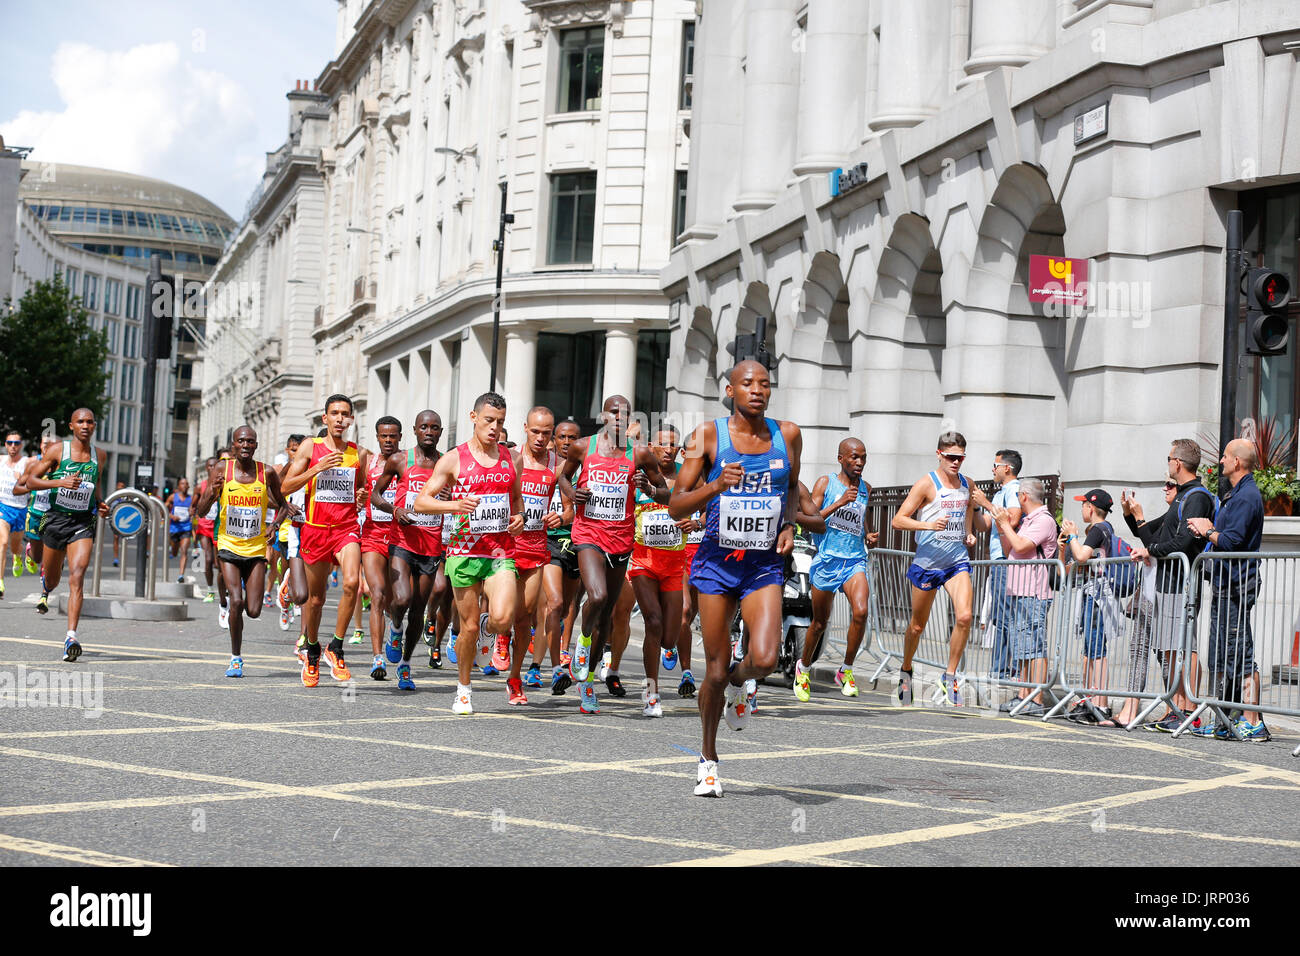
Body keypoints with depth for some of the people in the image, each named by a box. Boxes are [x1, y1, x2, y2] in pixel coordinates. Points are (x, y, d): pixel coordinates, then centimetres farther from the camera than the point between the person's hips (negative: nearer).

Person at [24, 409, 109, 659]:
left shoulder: (100, 455, 5)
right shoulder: (57, 451, -5)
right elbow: (31, 481, -6)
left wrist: (100, 503, 7)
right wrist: (60, 482, -21)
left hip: (84, 522, 0)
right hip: (56, 518, 0)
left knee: (77, 577, -19)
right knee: (53, 579, 16)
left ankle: (71, 637, -24)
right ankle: (45, 588, 57)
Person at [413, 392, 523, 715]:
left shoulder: (510, 459, 11)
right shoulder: (454, 460, 1)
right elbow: (420, 502, 0)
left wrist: (519, 516, 5)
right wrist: (454, 505, -18)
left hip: (501, 552, 2)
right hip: (464, 551, -2)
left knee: (502, 619, -19)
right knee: (469, 626, 2)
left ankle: (489, 625, 20)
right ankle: (463, 689, 23)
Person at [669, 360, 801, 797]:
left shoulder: (788, 435, 1)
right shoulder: (708, 435, -7)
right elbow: (676, 506, -9)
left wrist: (789, 525, 2)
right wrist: (716, 486, -26)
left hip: (765, 565, 1)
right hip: (717, 561, -1)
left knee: (764, 659, -19)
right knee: (716, 670, 5)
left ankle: (740, 680, 19)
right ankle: (708, 759, 25)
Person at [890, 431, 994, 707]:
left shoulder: (967, 484, 8)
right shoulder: (927, 484, -8)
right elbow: (898, 520, -12)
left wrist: (969, 533, 12)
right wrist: (929, 524, -26)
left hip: (957, 560, 3)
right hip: (927, 562, -3)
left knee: (964, 616, -18)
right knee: (917, 625, 9)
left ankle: (949, 676, -4)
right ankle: (905, 671, 35)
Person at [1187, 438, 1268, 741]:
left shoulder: (1247, 496, -13)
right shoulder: (1237, 494, 19)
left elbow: (1232, 542, -21)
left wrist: (1209, 532, -5)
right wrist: (1210, 529, 6)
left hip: (1236, 587, -11)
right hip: (1225, 586, 11)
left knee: (1240, 654, -10)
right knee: (1220, 658, 11)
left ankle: (1252, 723, -9)